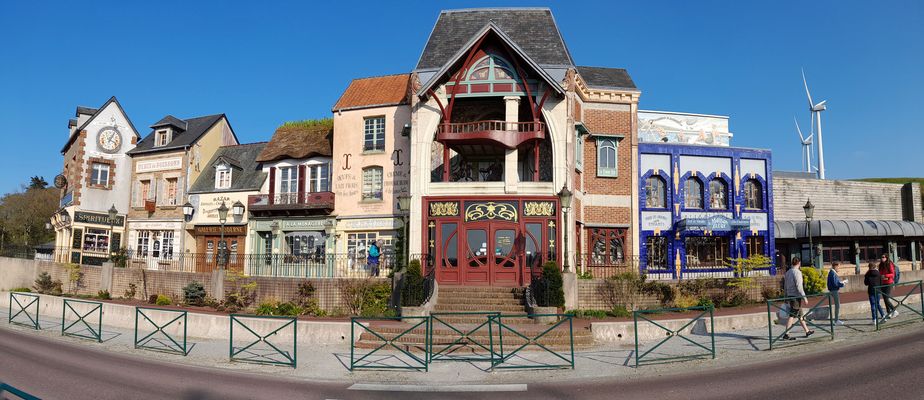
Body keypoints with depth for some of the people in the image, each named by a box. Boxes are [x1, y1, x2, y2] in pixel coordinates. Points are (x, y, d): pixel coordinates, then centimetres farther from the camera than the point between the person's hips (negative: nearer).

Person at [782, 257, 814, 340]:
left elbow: (785, 286, 17)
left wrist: (786, 297, 22)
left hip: (790, 296, 9)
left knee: (800, 314, 18)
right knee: (792, 315, -8)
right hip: (796, 296, -9)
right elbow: (799, 286, -19)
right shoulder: (797, 272, -13)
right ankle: (786, 334, -9)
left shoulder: (787, 272, 13)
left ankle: (807, 331, 28)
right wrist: (804, 297, -16)